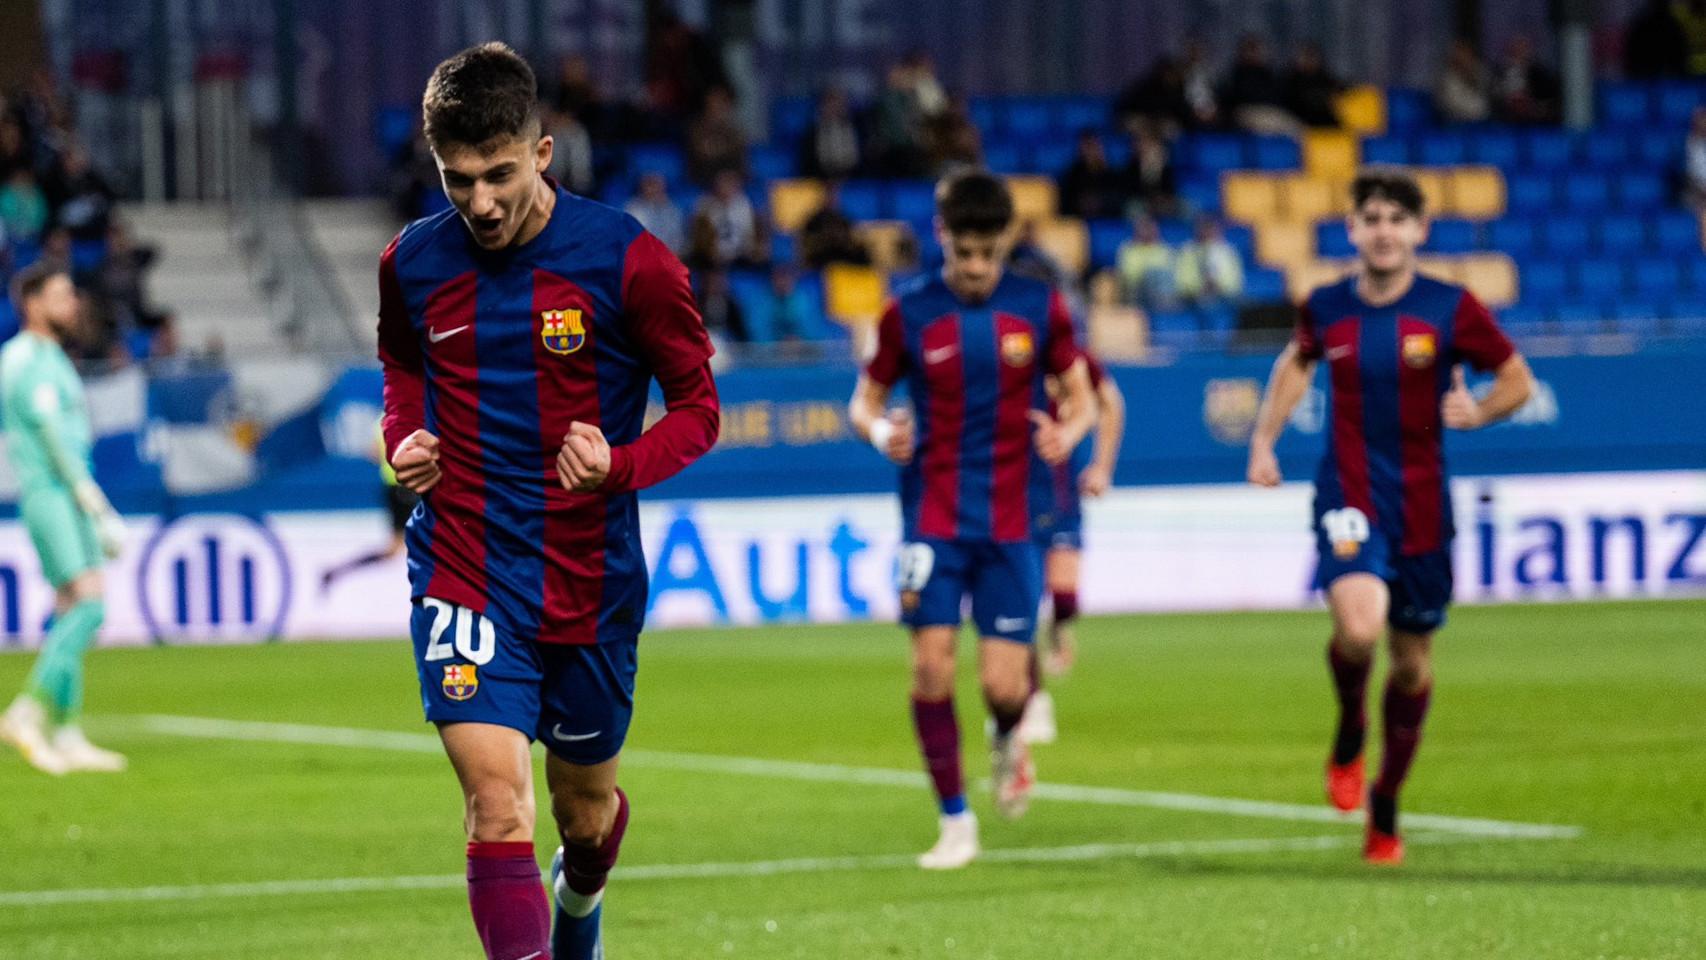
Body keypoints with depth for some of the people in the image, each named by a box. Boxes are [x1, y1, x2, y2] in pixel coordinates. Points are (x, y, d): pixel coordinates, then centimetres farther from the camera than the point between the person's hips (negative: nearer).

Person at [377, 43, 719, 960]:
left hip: (590, 579, 0)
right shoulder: (411, 264, -2)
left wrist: (619, 466, -22)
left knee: (585, 810, 19)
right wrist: (405, 438, -1)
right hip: (462, 570, 0)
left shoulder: (628, 261, -11)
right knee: (497, 807, -19)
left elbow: (697, 407, -3)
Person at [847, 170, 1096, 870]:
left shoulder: (1040, 308, 0)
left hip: (1011, 519, 0)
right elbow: (865, 399, 7)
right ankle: (955, 822, 4)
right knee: (931, 667, -10)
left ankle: (1009, 743, 33)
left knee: (1004, 686, -5)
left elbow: (1081, 395, 8)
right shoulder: (909, 313, -2)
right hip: (934, 515, 0)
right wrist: (879, 430, -17)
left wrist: (1068, 432, -15)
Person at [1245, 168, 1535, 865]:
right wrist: (1264, 440, 15)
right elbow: (1297, 362, 24)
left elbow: (1518, 381, 4)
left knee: (1412, 661, 10)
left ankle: (1385, 806, 29)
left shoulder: (1451, 309, -5)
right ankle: (1349, 734, 5)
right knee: (1358, 628, -26)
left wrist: (1477, 412, -16)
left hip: (1421, 507, 1)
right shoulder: (1326, 308, 1)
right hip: (1348, 498, -1)